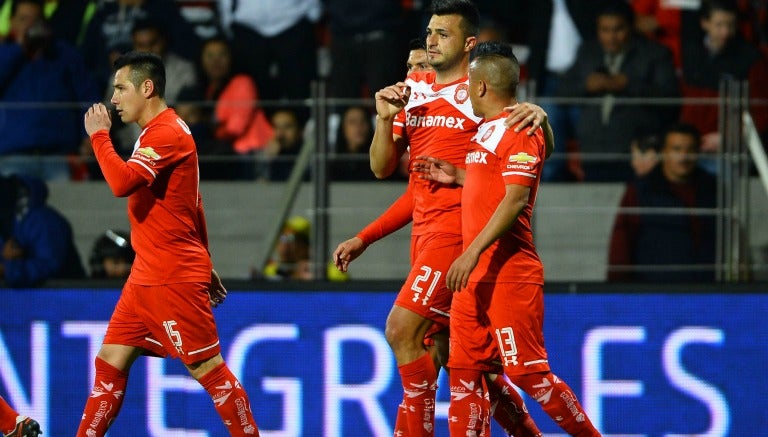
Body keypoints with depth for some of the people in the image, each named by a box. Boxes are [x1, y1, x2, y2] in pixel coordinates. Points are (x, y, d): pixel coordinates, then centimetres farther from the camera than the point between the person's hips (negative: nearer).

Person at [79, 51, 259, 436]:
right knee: (110, 362, 7)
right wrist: (205, 265, 25)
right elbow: (194, 205, 23)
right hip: (146, 275, 10)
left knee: (207, 368, -5)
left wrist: (99, 135, -16)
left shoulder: (167, 133, -16)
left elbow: (122, 182, -30)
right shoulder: (156, 132, 16)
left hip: (174, 280, -10)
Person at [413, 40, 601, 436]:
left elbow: (515, 198, -20)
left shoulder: (519, 130, -11)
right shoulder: (486, 129, 18)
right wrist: (458, 176, 19)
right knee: (463, 371, 5)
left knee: (527, 371, -9)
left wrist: (473, 253, -25)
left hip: (509, 271, -10)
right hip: (475, 272, 10)